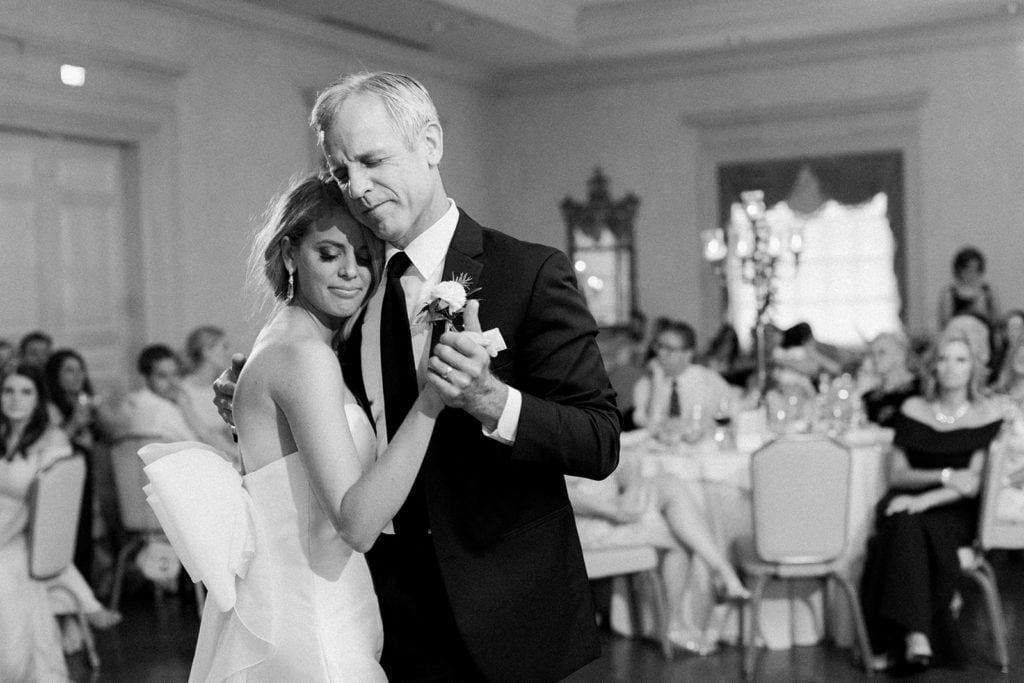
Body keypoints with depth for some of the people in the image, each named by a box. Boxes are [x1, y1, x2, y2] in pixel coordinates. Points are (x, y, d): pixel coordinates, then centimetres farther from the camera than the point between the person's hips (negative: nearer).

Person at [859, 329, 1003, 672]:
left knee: (908, 524, -34)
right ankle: (916, 632, -30)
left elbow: (973, 484, -9)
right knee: (902, 524, -33)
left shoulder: (987, 414, 1)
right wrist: (945, 476, -13)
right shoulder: (913, 409, 9)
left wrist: (923, 500, -23)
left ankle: (905, 638, -33)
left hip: (955, 513, -2)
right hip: (910, 505, 3)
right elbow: (896, 474, 5)